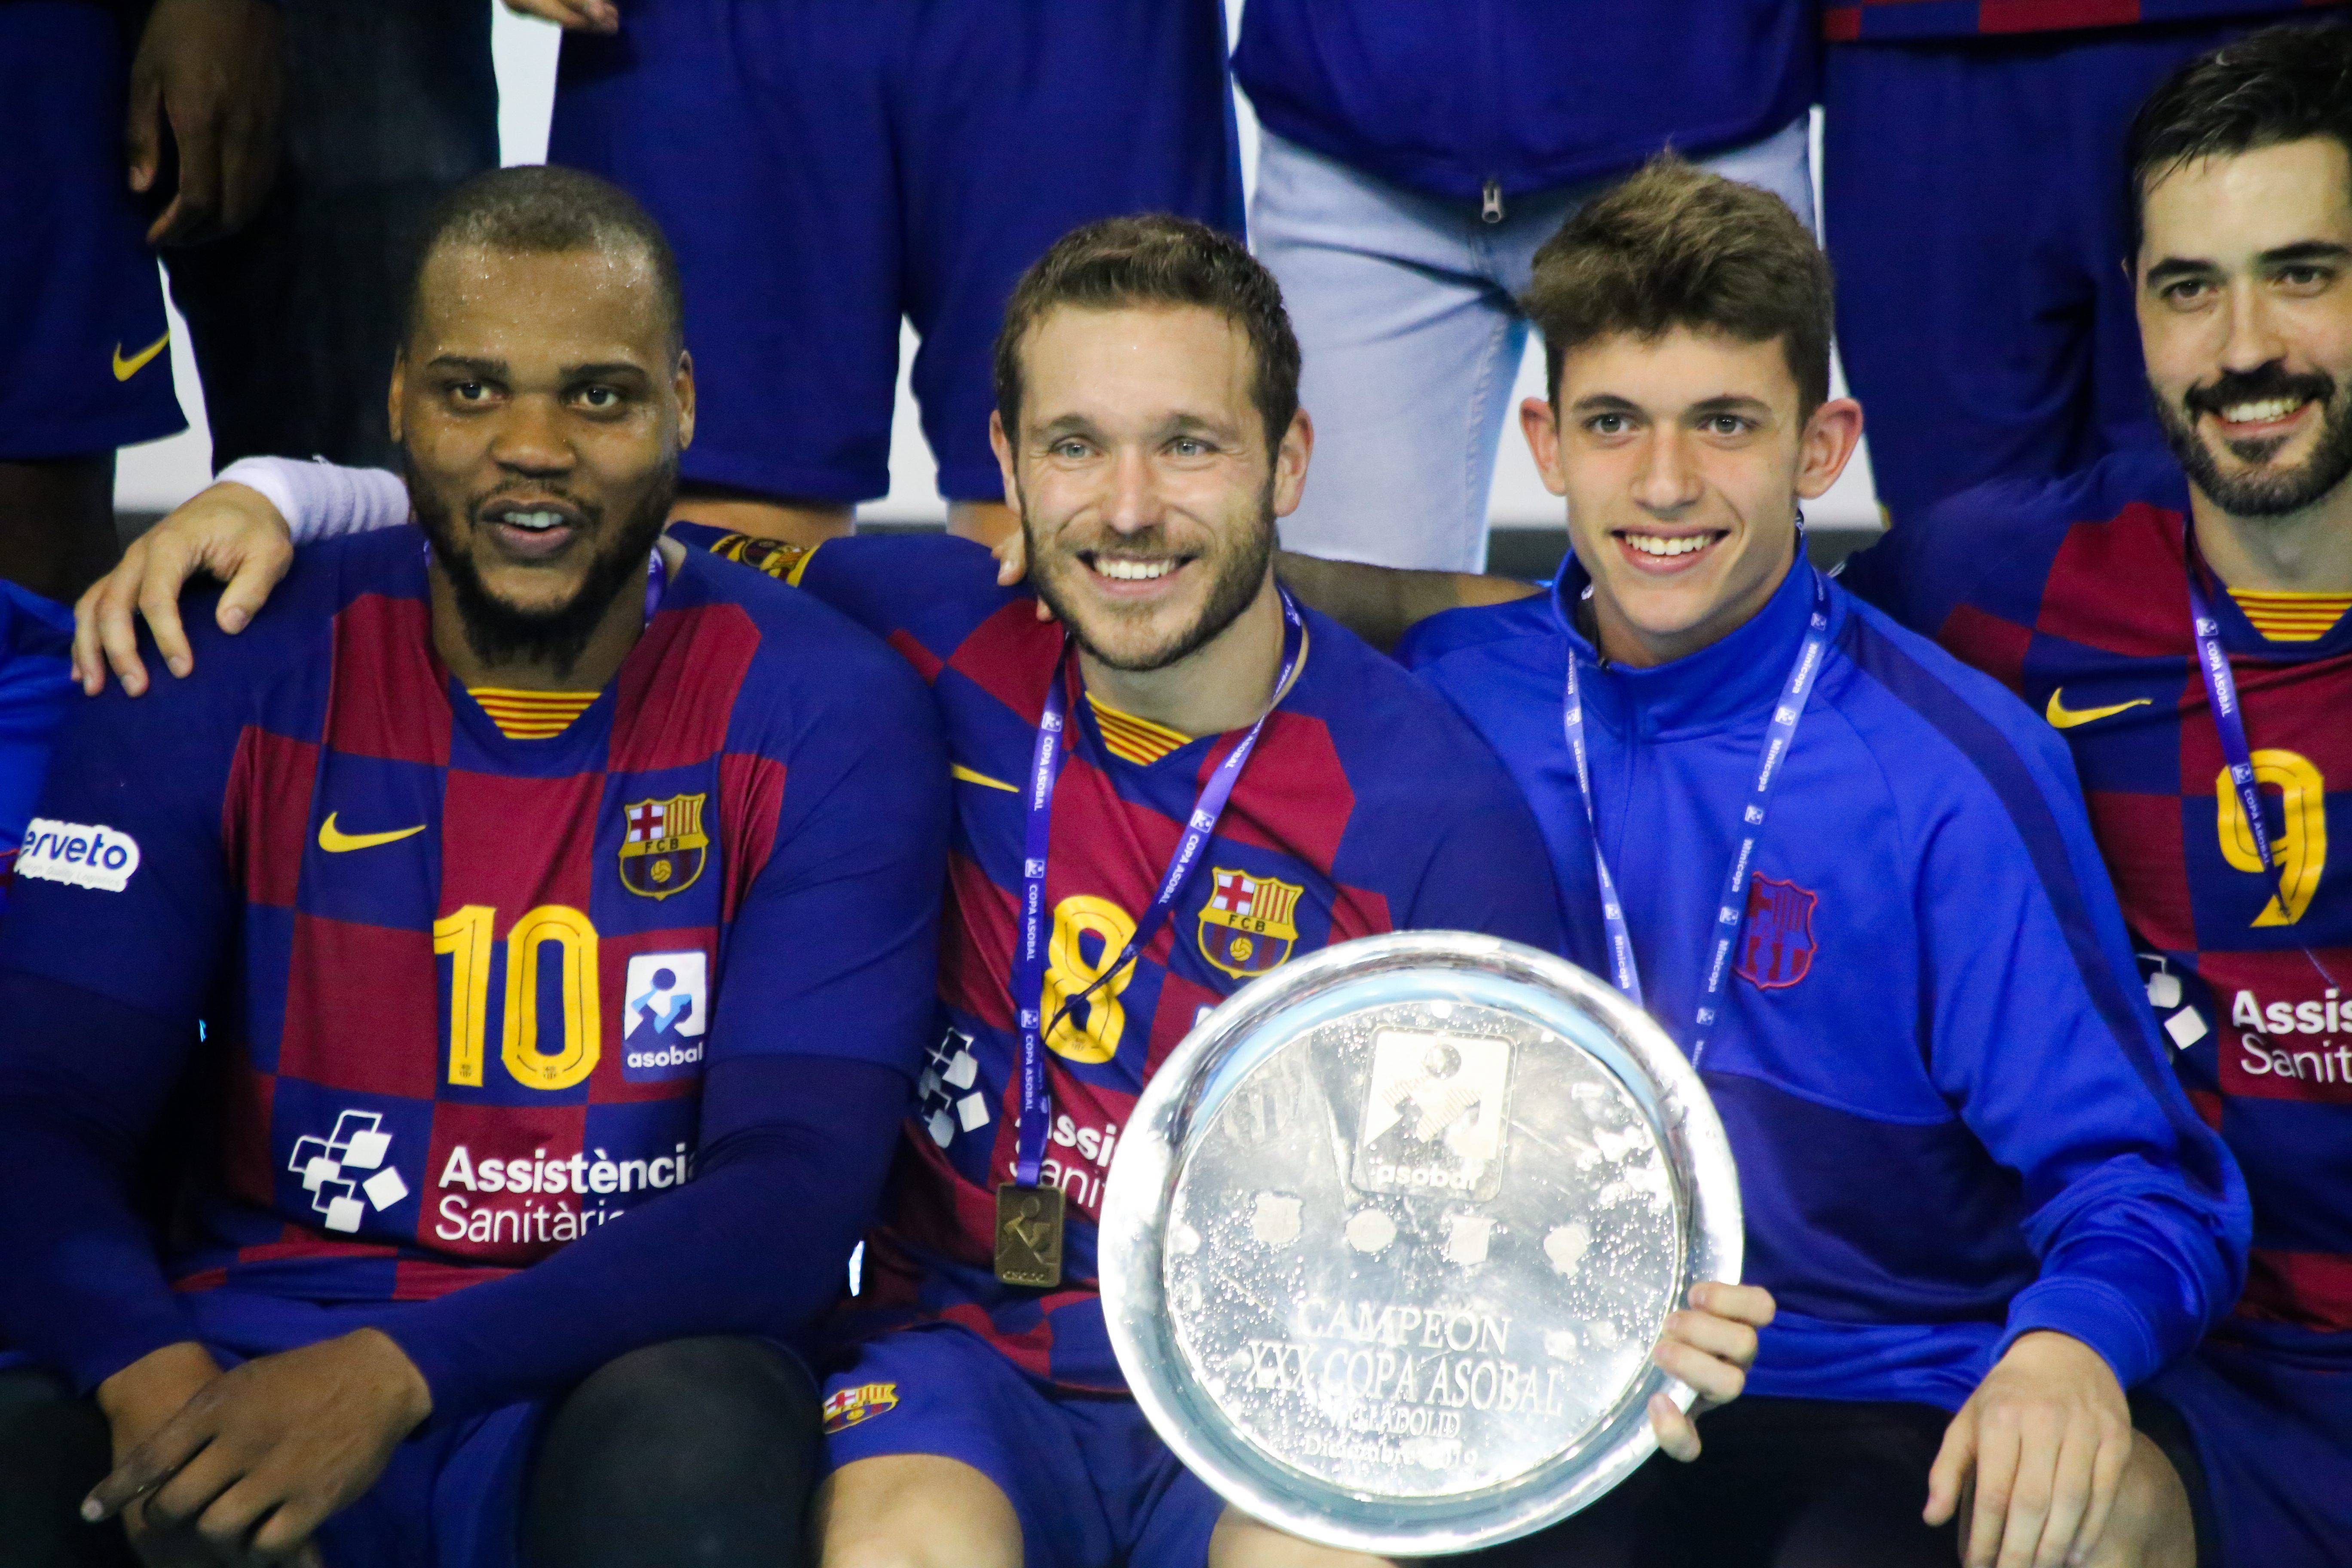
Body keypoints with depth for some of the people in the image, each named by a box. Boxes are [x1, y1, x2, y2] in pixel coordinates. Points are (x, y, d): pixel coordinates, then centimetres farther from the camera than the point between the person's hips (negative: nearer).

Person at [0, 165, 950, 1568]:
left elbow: (795, 1195, -11)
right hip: (249, 1358, 1)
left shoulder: (823, 714, -2)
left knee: (694, 1443, -36)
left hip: (619, 1375, -1)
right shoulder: (228, 678, 3)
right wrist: (152, 1375, -25)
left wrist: (403, 1374, -26)